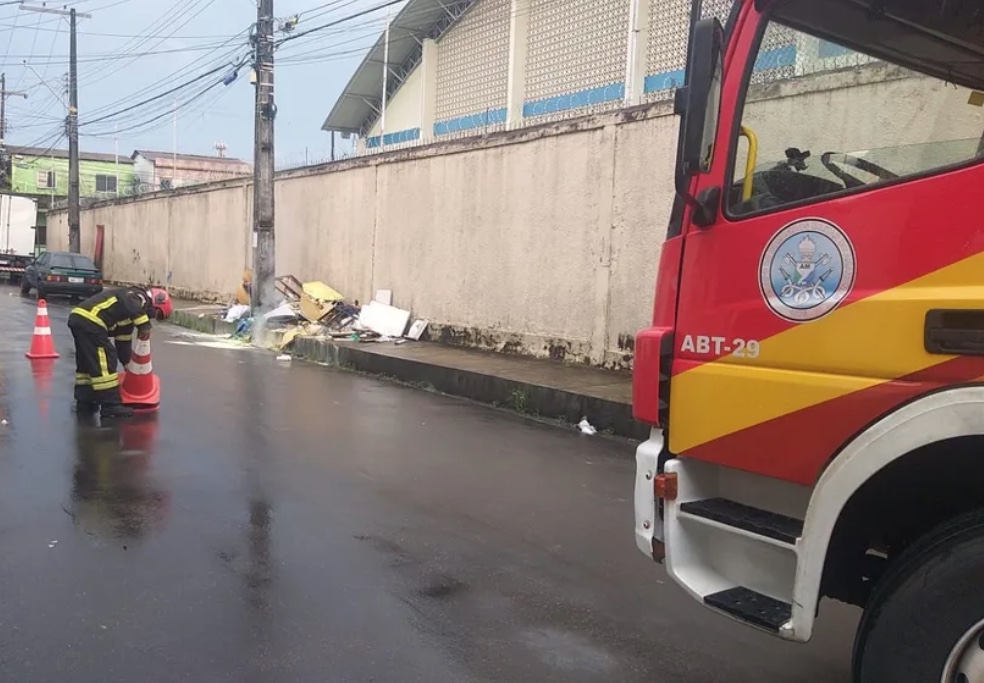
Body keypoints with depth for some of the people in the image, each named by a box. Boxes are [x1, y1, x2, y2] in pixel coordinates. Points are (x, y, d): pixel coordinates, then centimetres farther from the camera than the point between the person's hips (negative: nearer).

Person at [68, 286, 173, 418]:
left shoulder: (128, 315, 28)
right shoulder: (140, 297, 3)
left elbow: (123, 343, 32)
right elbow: (130, 304, -24)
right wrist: (144, 325, -25)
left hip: (77, 318, 10)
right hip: (90, 321, -10)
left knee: (87, 363, 21)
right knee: (104, 362, -5)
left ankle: (84, 402, 28)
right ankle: (110, 405, -1)